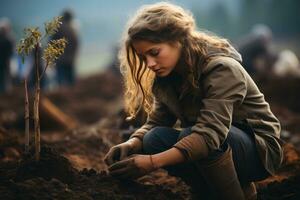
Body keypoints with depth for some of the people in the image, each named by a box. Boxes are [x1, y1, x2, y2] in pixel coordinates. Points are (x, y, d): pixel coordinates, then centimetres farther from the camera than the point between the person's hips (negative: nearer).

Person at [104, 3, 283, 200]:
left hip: (261, 149, -7)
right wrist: (131, 145, -27)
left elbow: (210, 134, -36)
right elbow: (155, 123, -3)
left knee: (190, 134, -34)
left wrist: (152, 162, -46)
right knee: (155, 139, -18)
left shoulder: (222, 69, -25)